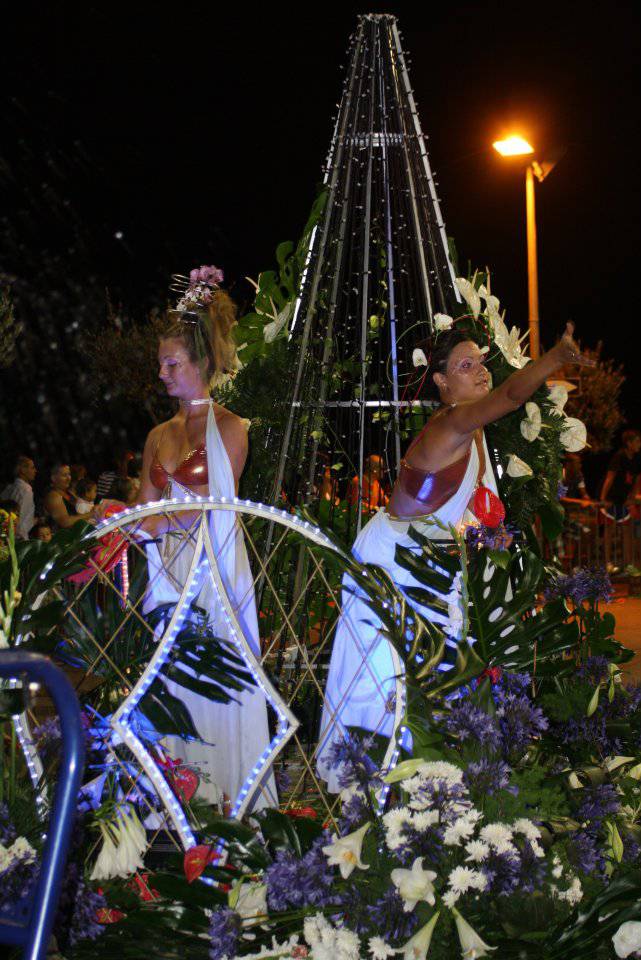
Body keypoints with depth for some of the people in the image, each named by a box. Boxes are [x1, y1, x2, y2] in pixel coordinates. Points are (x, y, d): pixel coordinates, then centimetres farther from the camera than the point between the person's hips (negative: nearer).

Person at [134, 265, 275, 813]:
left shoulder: (229, 429, -2)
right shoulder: (160, 436, 14)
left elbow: (215, 507, -7)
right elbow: (147, 515, 13)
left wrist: (158, 520, -10)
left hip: (213, 566, -5)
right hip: (169, 566, 5)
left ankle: (224, 796, 5)